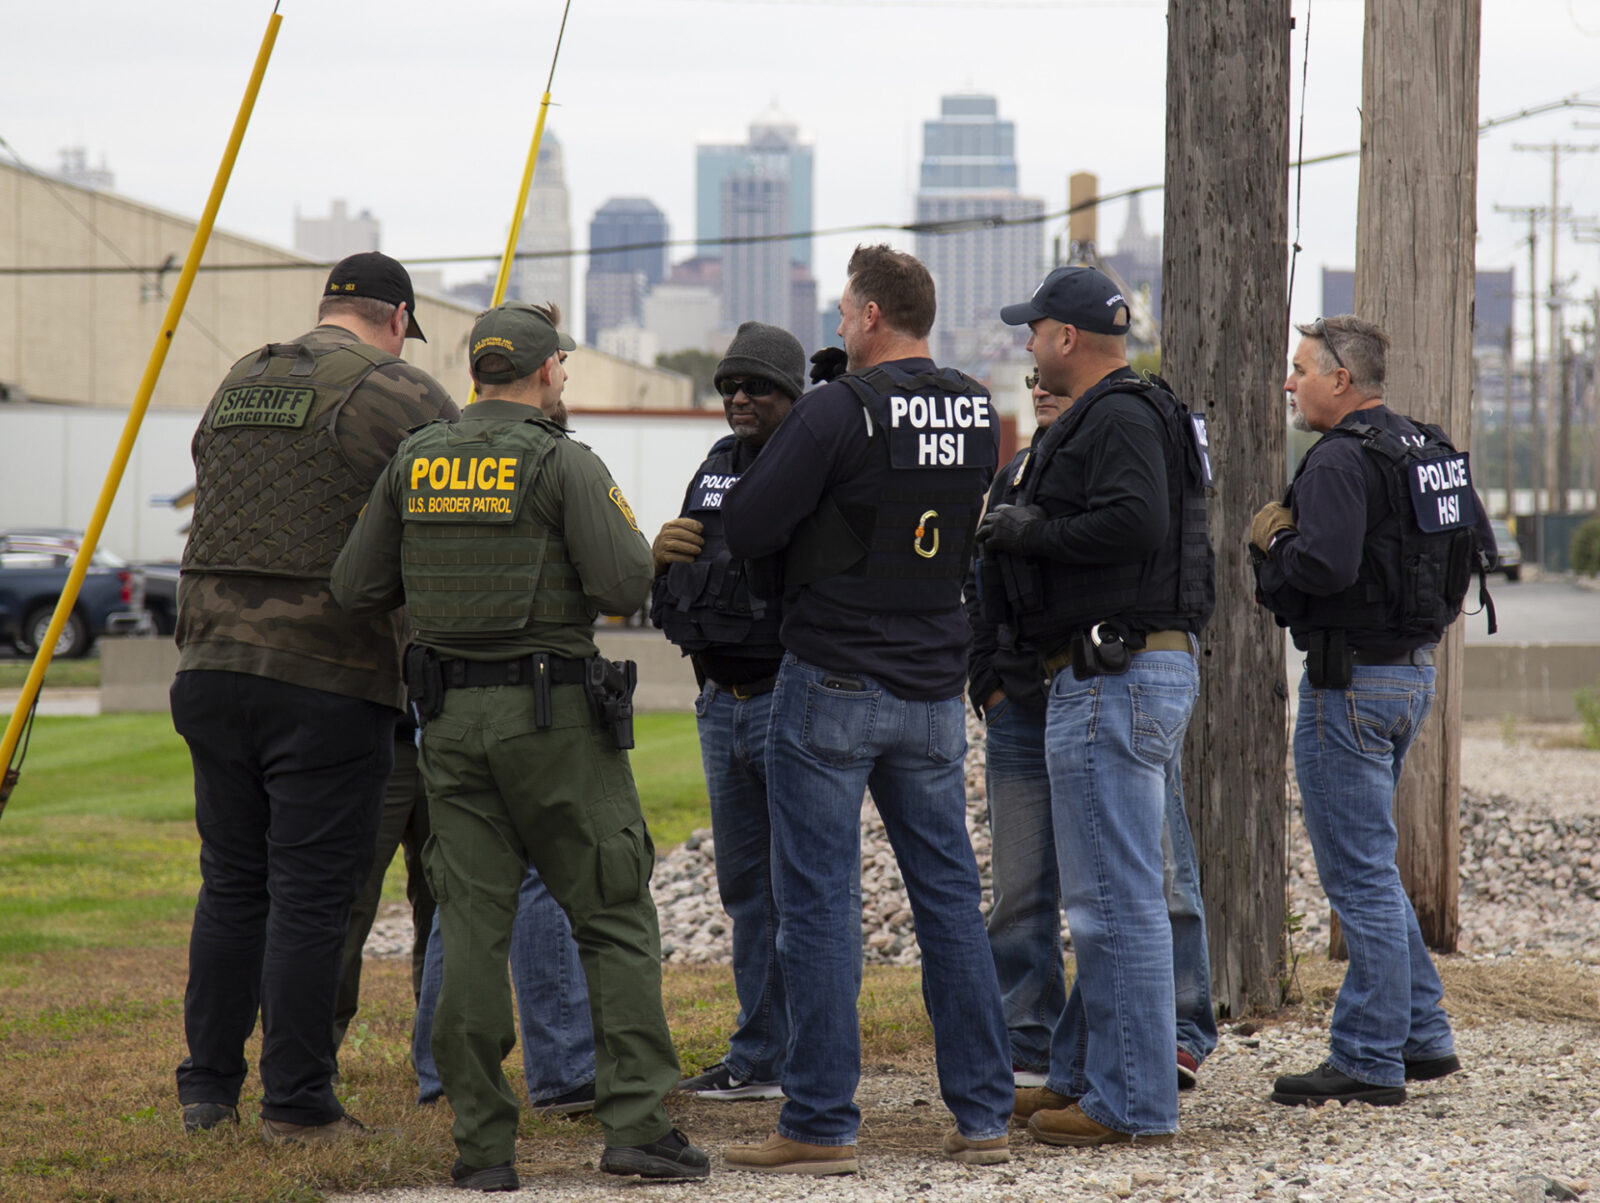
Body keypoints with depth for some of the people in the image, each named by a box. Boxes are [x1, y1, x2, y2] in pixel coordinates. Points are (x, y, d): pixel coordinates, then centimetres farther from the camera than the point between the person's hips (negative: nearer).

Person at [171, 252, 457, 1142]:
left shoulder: (236, 390, 16)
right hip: (330, 681, -6)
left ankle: (208, 1088, 18)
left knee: (231, 884, 14)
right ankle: (297, 1104, 1)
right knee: (311, 893, -2)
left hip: (213, 668, 6)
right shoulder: (399, 396, -5)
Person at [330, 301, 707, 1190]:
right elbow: (626, 586, -14)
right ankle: (637, 1123, -3)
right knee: (616, 919, 3)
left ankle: (484, 1145, 3)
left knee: (474, 926, 5)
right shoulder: (564, 464, -9)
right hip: (553, 715, -4)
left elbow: (357, 589, 9)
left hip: (453, 716, 4)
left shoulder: (416, 464, 7)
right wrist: (630, 538, 7)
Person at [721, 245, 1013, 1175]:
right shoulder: (977, 414, 5)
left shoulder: (839, 413, -15)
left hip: (835, 684, -6)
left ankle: (822, 1124, -1)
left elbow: (746, 529, -13)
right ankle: (985, 1115, 11)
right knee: (950, 896, 10)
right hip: (936, 688, 6)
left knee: (819, 903, -1)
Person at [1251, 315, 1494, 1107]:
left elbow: (1326, 565, -29)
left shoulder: (1341, 459, -17)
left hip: (1353, 680, -10)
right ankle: (1422, 1037, 21)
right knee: (1369, 865, 19)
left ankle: (1368, 1061, -1)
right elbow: (1474, 541, 20)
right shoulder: (1428, 449, 13)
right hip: (1413, 670, 10)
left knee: (1359, 872, -5)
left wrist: (1273, 544, -9)